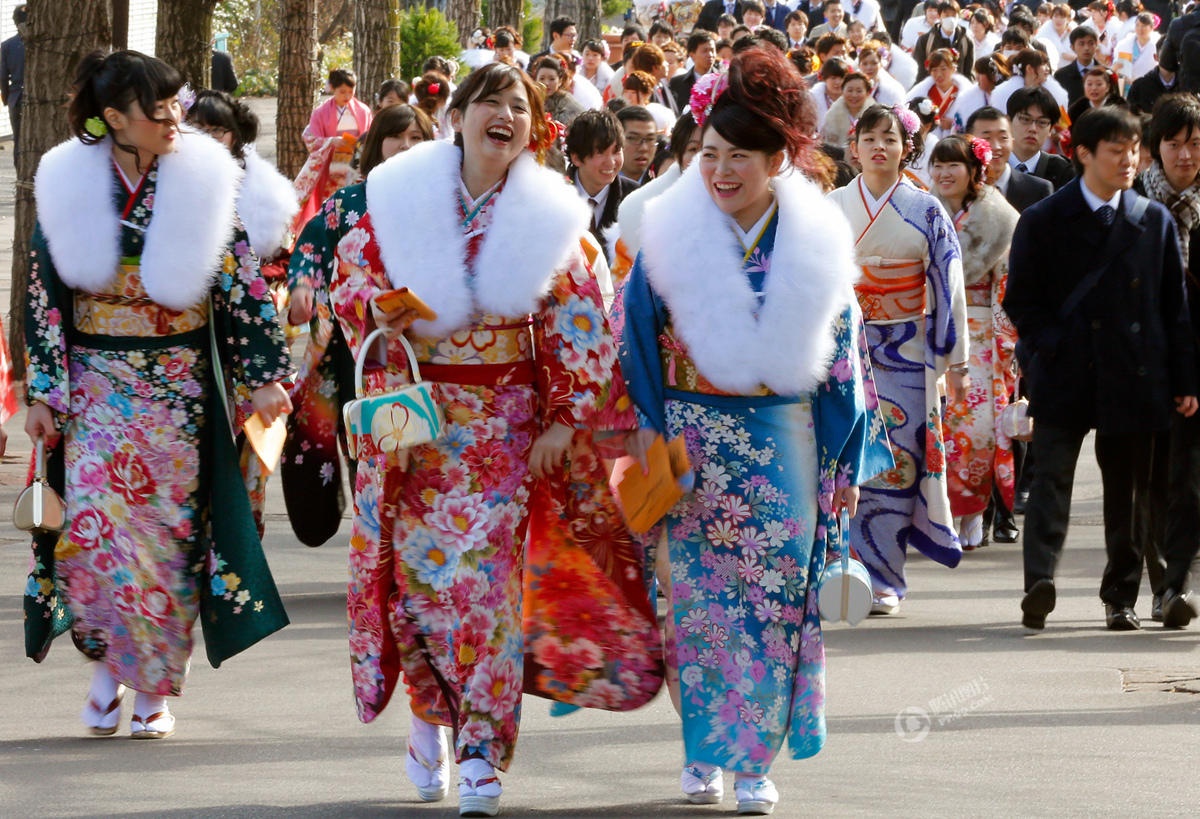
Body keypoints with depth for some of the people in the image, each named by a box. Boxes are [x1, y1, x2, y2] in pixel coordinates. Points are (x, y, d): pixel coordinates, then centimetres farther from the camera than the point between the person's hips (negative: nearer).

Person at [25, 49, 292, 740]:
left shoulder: (205, 179, -3)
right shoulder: (69, 185, -2)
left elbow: (242, 282, -1)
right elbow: (45, 293, 2)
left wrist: (265, 375, -5)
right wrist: (42, 393, -1)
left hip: (181, 389, 0)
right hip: (96, 385, 0)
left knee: (169, 532, 2)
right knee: (95, 523, -11)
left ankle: (155, 688, 12)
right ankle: (108, 664, 6)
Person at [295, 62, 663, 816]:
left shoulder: (548, 216, -1)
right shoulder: (400, 195, 0)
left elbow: (577, 326, 1)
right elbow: (349, 271, 8)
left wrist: (564, 420, -4)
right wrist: (376, 310, -14)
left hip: (504, 419, -1)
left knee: (487, 570, -8)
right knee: (417, 563, 1)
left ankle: (481, 752, -6)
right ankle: (432, 713, 23)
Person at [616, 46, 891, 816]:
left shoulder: (815, 245, -2)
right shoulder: (672, 235, -5)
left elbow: (840, 352, 4)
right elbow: (639, 342, 0)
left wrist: (847, 461, 3)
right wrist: (647, 439, -4)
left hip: (784, 447, 0)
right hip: (692, 441, 0)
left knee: (773, 599, 1)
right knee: (697, 597, 2)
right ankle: (703, 752, 14)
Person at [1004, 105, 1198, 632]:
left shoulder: (1155, 222, 9)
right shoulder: (1042, 222, 3)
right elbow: (1020, 300, 5)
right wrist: (1051, 350, -7)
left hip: (1133, 380, 2)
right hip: (1064, 380, -2)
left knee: (1127, 490, 7)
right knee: (1052, 476, -15)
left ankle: (1120, 597, 15)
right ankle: (1039, 580, -25)